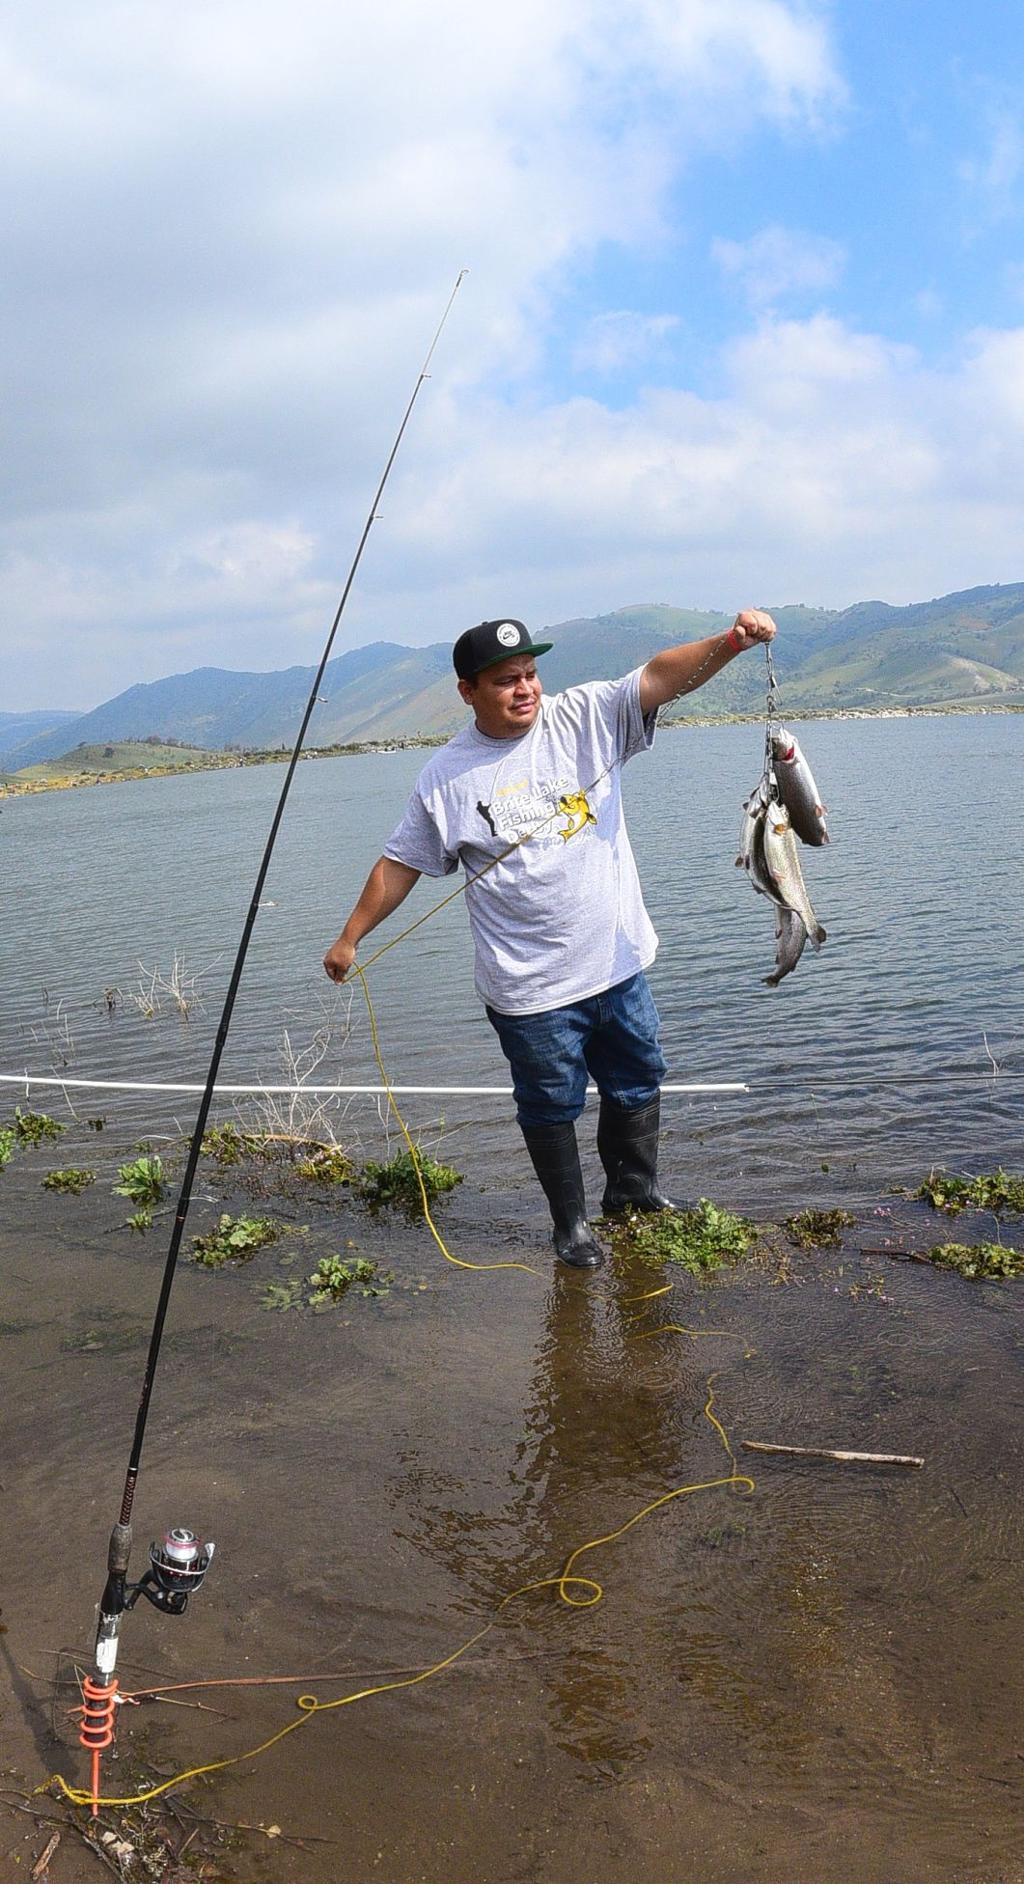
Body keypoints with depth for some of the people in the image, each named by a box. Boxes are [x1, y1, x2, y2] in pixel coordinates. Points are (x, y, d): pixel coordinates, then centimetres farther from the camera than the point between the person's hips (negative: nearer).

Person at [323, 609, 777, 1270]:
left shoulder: (584, 716, -2)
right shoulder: (447, 776, -5)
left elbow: (661, 676, -16)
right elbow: (400, 864, 3)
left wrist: (730, 642, -33)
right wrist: (350, 937, 5)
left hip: (618, 965, 3)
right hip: (530, 990, -3)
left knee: (638, 1085, 19)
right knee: (551, 1107, 10)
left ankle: (634, 1189, 43)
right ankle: (571, 1223, 31)